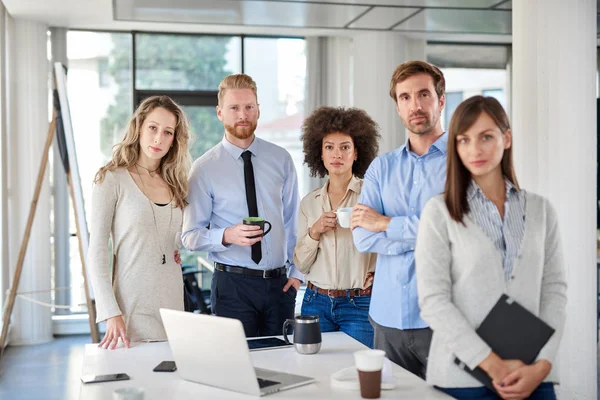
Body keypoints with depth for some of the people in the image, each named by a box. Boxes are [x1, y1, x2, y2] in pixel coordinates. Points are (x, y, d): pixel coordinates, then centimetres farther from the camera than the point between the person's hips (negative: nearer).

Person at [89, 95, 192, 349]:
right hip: (133, 307, -5)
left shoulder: (175, 184, 11)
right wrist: (111, 314, -16)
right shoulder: (111, 180, -5)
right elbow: (97, 251, -8)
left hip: (173, 303, 5)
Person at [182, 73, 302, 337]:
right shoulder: (204, 169, -4)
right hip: (232, 283, -3)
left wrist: (297, 272, 4)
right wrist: (227, 235, -23)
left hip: (280, 283, 3)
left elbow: (293, 219, 10)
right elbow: (190, 236, -5)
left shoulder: (281, 160, 6)